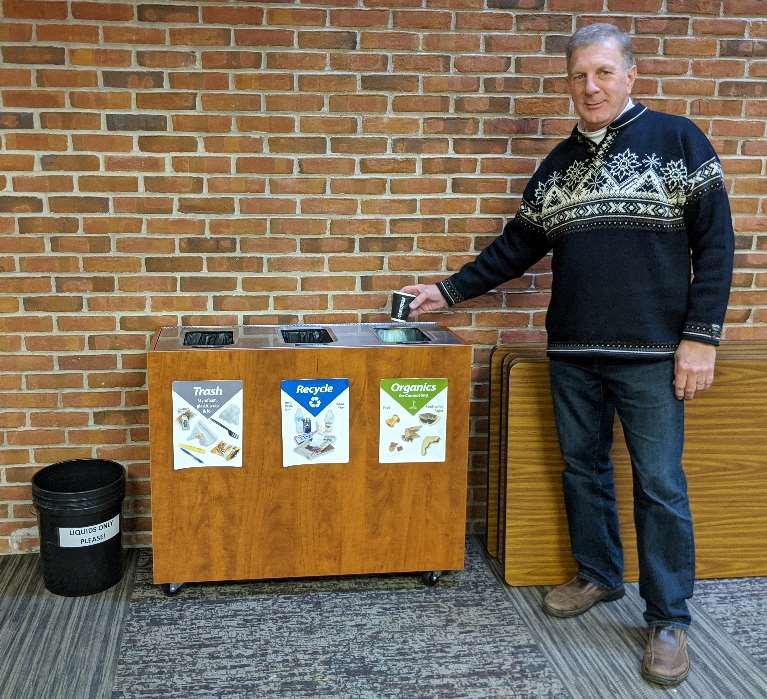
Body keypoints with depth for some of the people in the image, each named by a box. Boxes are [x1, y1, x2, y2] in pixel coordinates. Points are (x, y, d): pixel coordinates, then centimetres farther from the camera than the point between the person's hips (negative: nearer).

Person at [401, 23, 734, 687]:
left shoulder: (678, 139, -2)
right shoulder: (559, 162, 12)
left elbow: (714, 243, -5)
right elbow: (518, 245, 17)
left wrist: (702, 337, -11)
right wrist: (449, 290, 14)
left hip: (652, 353, -5)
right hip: (572, 352, 5)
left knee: (659, 483, 0)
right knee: (583, 469, 14)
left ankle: (670, 619, 14)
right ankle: (598, 576, 33)